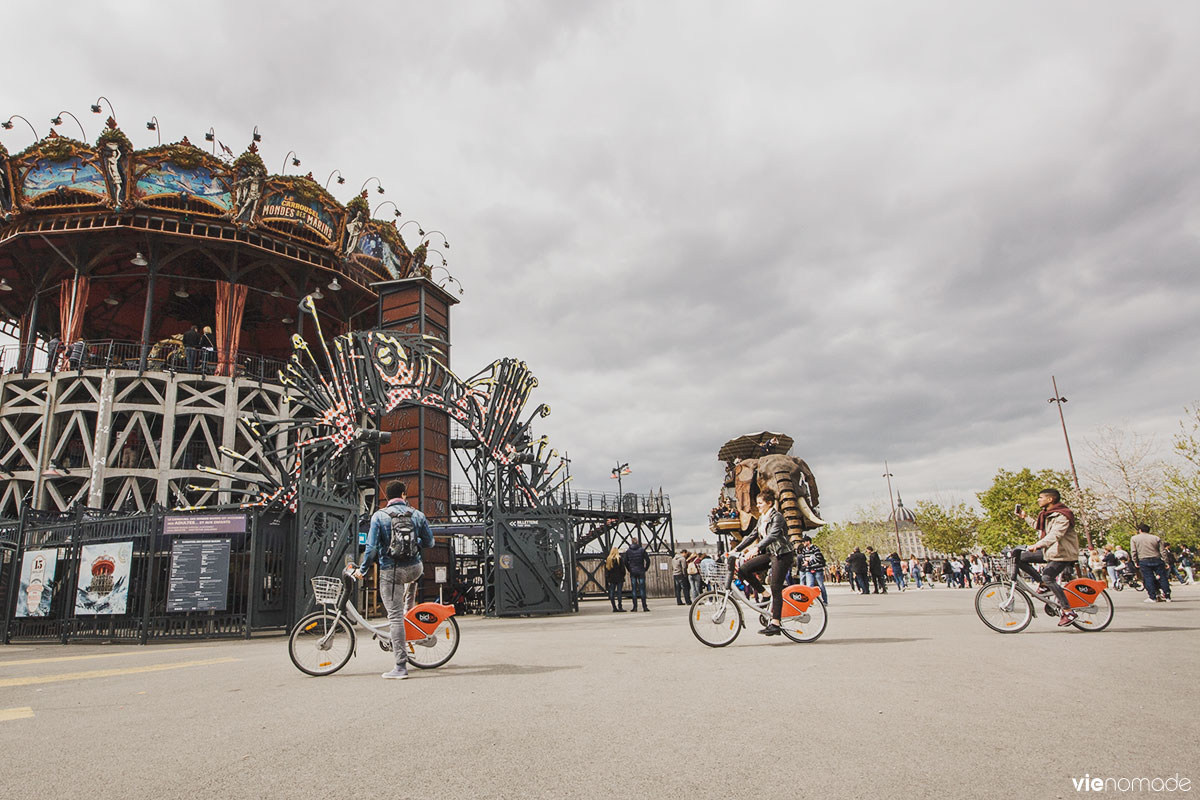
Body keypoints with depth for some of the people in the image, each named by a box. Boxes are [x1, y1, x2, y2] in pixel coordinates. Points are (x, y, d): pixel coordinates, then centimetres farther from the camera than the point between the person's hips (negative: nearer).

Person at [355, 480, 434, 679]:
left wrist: (362, 569, 4)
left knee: (395, 617, 1)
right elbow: (429, 542, 9)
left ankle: (401, 666, 3)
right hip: (415, 569, 3)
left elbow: (372, 547, -10)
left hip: (391, 572, -2)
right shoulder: (418, 515, 1)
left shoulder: (379, 516, -6)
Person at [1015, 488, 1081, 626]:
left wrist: (1037, 545, -44)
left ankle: (1068, 611, -18)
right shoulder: (1045, 514, 14)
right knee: (1020, 558, -3)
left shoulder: (1062, 516, -17)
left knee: (1047, 577, -26)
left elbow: (1055, 535, -33)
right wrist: (1025, 517, 25)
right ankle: (1044, 584, 4)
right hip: (1049, 551, 9)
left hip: (1062, 553, -9)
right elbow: (1038, 527, 34)